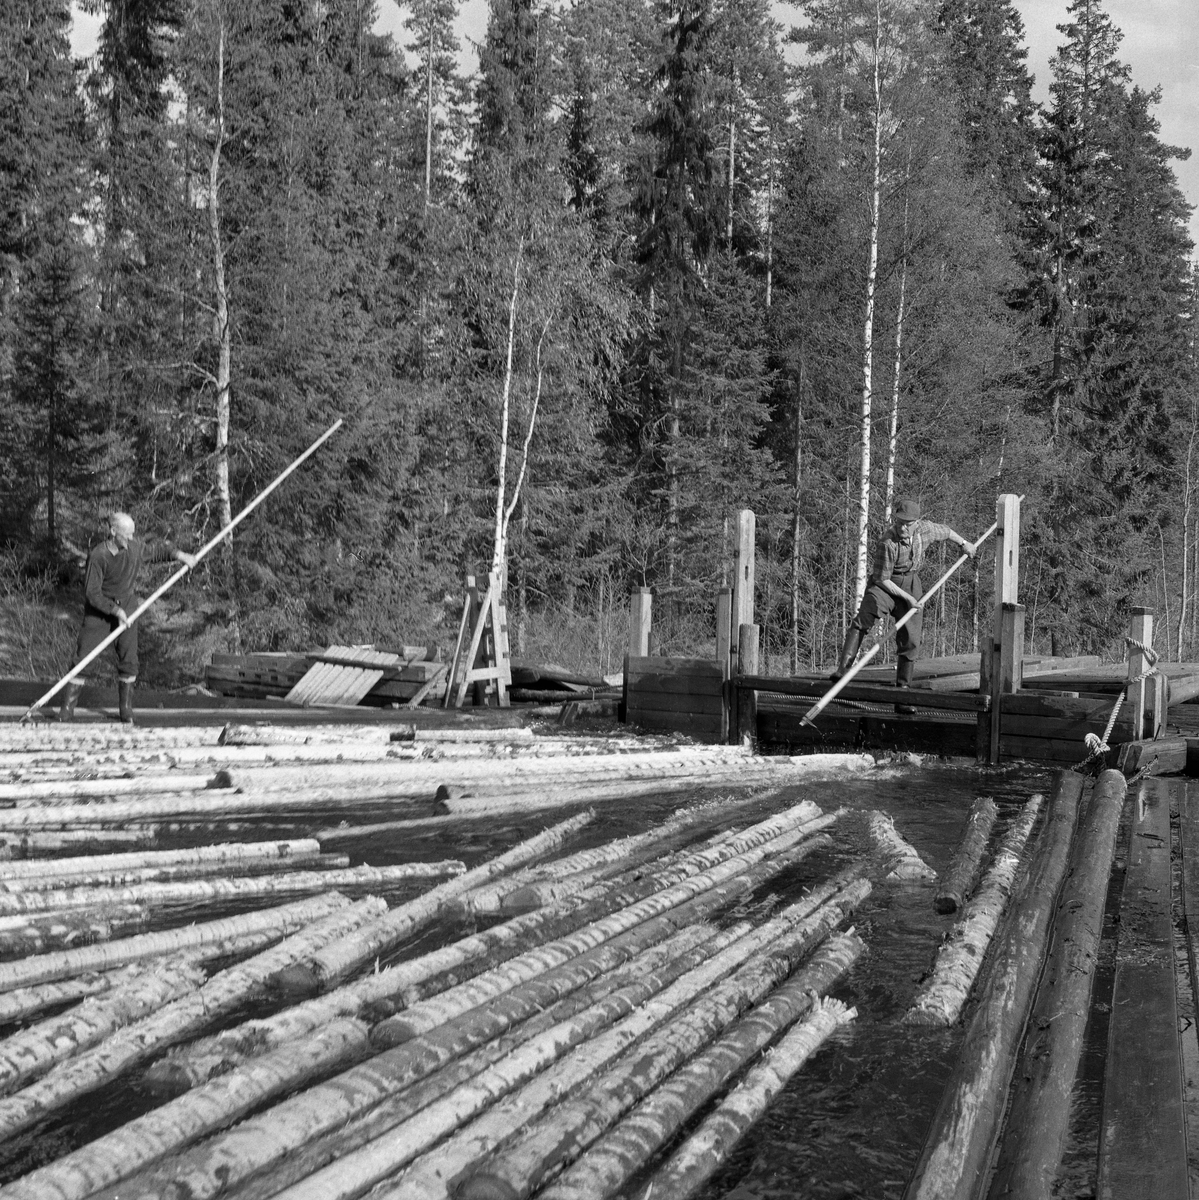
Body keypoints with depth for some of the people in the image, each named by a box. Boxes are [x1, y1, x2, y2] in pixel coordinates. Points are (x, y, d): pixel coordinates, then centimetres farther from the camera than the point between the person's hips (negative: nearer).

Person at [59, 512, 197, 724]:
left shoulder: (134, 548, -6)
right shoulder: (98, 555, -21)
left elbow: (156, 552, 14)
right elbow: (92, 593, -21)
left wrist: (177, 554, -1)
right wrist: (115, 610, -27)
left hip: (125, 607, 4)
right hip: (98, 611, -4)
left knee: (129, 659, -1)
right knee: (83, 657, -5)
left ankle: (126, 708, 12)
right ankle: (67, 708, 4)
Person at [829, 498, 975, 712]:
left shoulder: (925, 529, -9)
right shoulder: (888, 544, -25)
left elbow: (945, 531, 15)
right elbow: (882, 579, -18)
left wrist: (964, 543, 30)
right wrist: (907, 598, -17)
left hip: (911, 585, 5)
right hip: (886, 585, -5)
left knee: (910, 641, 0)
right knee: (863, 619, -33)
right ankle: (843, 668, -43)